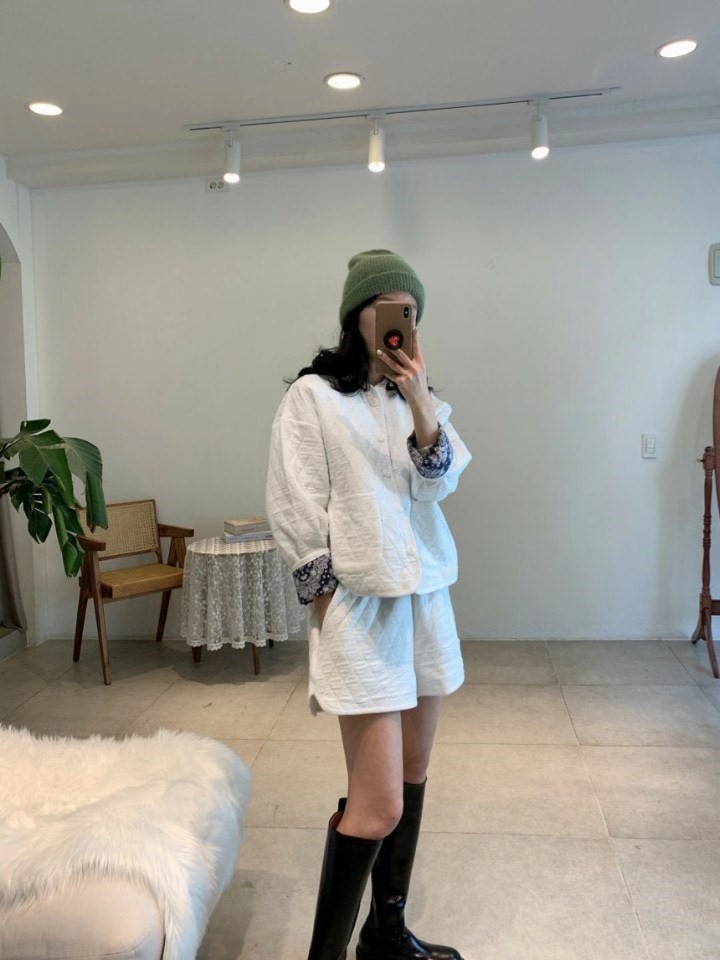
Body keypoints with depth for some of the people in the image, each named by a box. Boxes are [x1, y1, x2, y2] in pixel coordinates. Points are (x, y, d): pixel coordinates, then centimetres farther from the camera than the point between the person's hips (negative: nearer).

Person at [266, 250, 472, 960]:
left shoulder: (419, 396, 13)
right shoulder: (312, 395, -5)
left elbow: (439, 483, -1)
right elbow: (294, 508, -7)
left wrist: (419, 401, -14)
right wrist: (325, 601, -9)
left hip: (425, 594, 7)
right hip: (360, 601, -6)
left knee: (413, 776, 14)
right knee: (377, 805, -8)